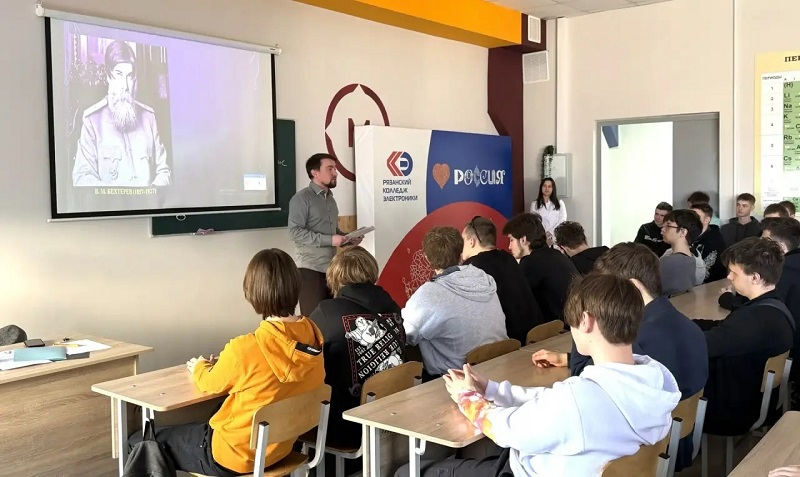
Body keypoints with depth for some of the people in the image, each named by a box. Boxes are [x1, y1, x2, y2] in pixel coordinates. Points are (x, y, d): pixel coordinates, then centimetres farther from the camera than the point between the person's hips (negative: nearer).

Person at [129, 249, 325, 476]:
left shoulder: (244, 349, -28)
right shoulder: (312, 338, -11)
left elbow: (211, 384, -6)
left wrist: (199, 367, 15)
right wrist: (225, 364, 12)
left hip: (235, 457, -7)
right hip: (281, 448, 7)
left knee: (140, 443, 12)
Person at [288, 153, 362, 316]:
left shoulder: (330, 199, 17)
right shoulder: (302, 198, -8)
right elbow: (295, 232, -17)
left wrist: (348, 238, 6)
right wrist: (329, 240, -20)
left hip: (332, 267, 7)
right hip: (311, 268, -7)